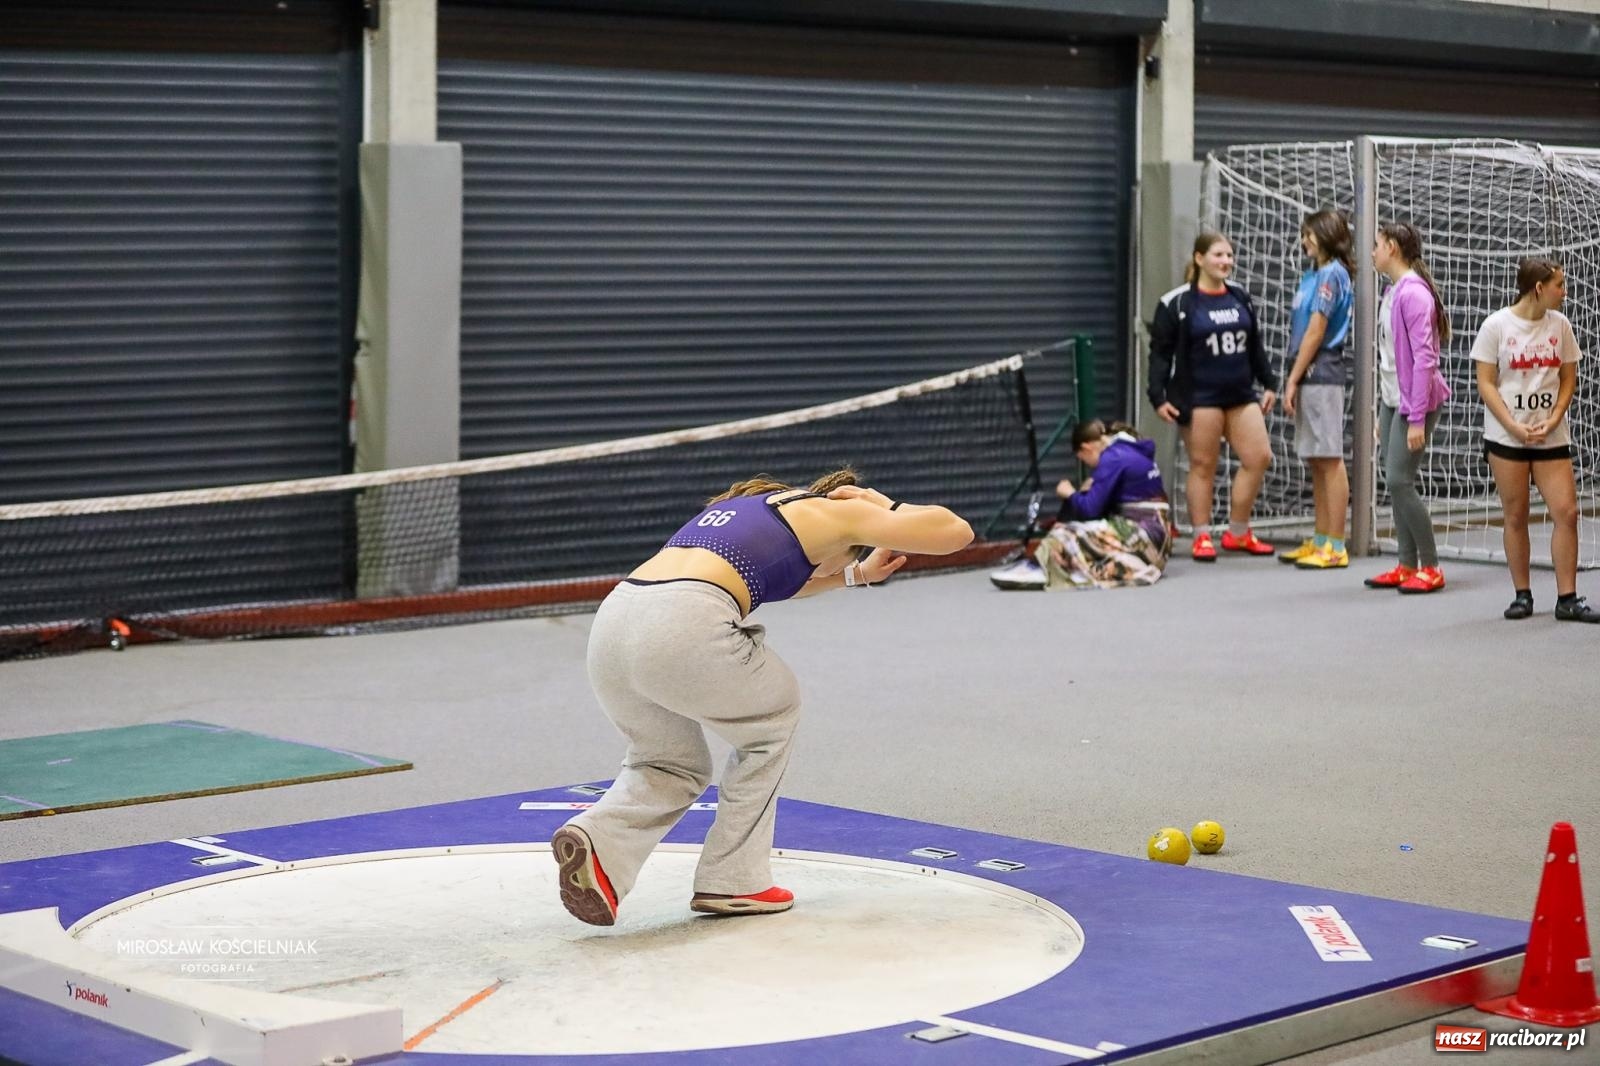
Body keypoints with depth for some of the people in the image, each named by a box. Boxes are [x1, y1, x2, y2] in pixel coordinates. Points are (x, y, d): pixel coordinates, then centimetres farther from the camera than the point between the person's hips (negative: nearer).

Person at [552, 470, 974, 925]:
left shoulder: (748, 502, 35)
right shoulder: (836, 512, 16)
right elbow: (956, 531, 21)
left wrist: (857, 574, 55)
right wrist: (885, 507, 35)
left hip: (612, 623, 7)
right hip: (685, 629, -6)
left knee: (671, 766, 27)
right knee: (774, 714, 24)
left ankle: (598, 839, -2)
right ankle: (731, 881, 22)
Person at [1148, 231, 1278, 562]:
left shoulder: (1240, 297, 12)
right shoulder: (1177, 303, -6)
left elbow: (1255, 346, 20)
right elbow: (1160, 352, -6)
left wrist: (1268, 383, 16)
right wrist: (1158, 396, -13)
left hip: (1241, 395, 6)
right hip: (1199, 397, -6)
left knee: (1260, 457, 0)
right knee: (1203, 466, -2)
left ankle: (1238, 532, 13)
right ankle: (1202, 537, 7)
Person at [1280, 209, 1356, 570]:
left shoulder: (1331, 274, -11)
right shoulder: (1313, 275, 17)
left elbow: (1315, 332, -15)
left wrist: (1293, 380, -15)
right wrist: (1294, 381, 13)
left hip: (1320, 376, -10)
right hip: (1309, 377, 10)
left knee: (1329, 460, -7)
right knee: (1316, 462, 13)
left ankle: (1336, 547, -6)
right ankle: (1320, 540, 19)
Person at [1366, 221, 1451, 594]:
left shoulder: (1414, 293, -16)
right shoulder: (1392, 291, 13)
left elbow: (1424, 357, -19)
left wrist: (1417, 419, -21)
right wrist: (1383, 414, 18)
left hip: (1414, 403, -9)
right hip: (1390, 400, 9)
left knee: (1400, 482, -10)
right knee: (1394, 482, 9)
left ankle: (1430, 569, -1)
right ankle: (1407, 566, 15)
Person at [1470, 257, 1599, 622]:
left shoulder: (1560, 325, 4)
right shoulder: (1496, 326, -6)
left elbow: (1568, 379, 8)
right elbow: (1486, 384, -5)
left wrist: (1553, 421, -7)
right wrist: (1514, 427, -15)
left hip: (1551, 437, 3)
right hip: (1506, 437, -3)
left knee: (1566, 512, -5)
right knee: (1515, 516, 2)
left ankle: (1567, 598, 2)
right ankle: (1522, 595, 14)